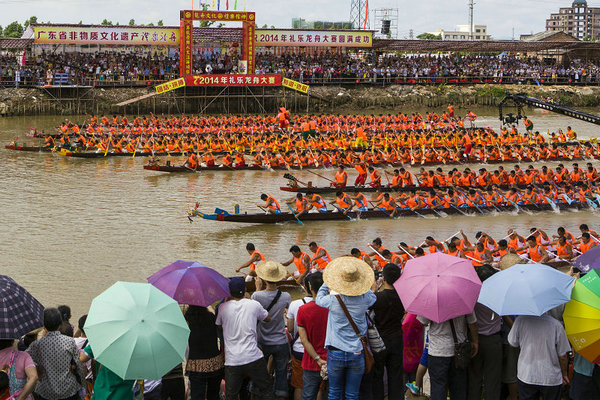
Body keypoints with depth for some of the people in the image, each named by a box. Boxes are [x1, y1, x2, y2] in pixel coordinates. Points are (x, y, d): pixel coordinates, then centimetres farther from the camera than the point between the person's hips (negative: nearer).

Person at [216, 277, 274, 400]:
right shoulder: (254, 304, -2)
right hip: (253, 357, -1)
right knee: (266, 390, 12)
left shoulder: (223, 307, -2)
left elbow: (217, 325, 15)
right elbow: (267, 318, 16)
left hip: (231, 360, 1)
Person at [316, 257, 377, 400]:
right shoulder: (364, 299, -9)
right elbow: (373, 297, 16)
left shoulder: (333, 300, -14)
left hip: (335, 354, -1)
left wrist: (328, 282, 20)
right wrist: (362, 285, 22)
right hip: (356, 354, 1)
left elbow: (319, 299, 9)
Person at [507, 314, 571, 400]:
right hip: (551, 378, -1)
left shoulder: (520, 320, -16)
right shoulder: (556, 325, -18)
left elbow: (512, 344, 1)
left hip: (526, 376, 1)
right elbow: (562, 356, -8)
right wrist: (564, 374, 9)